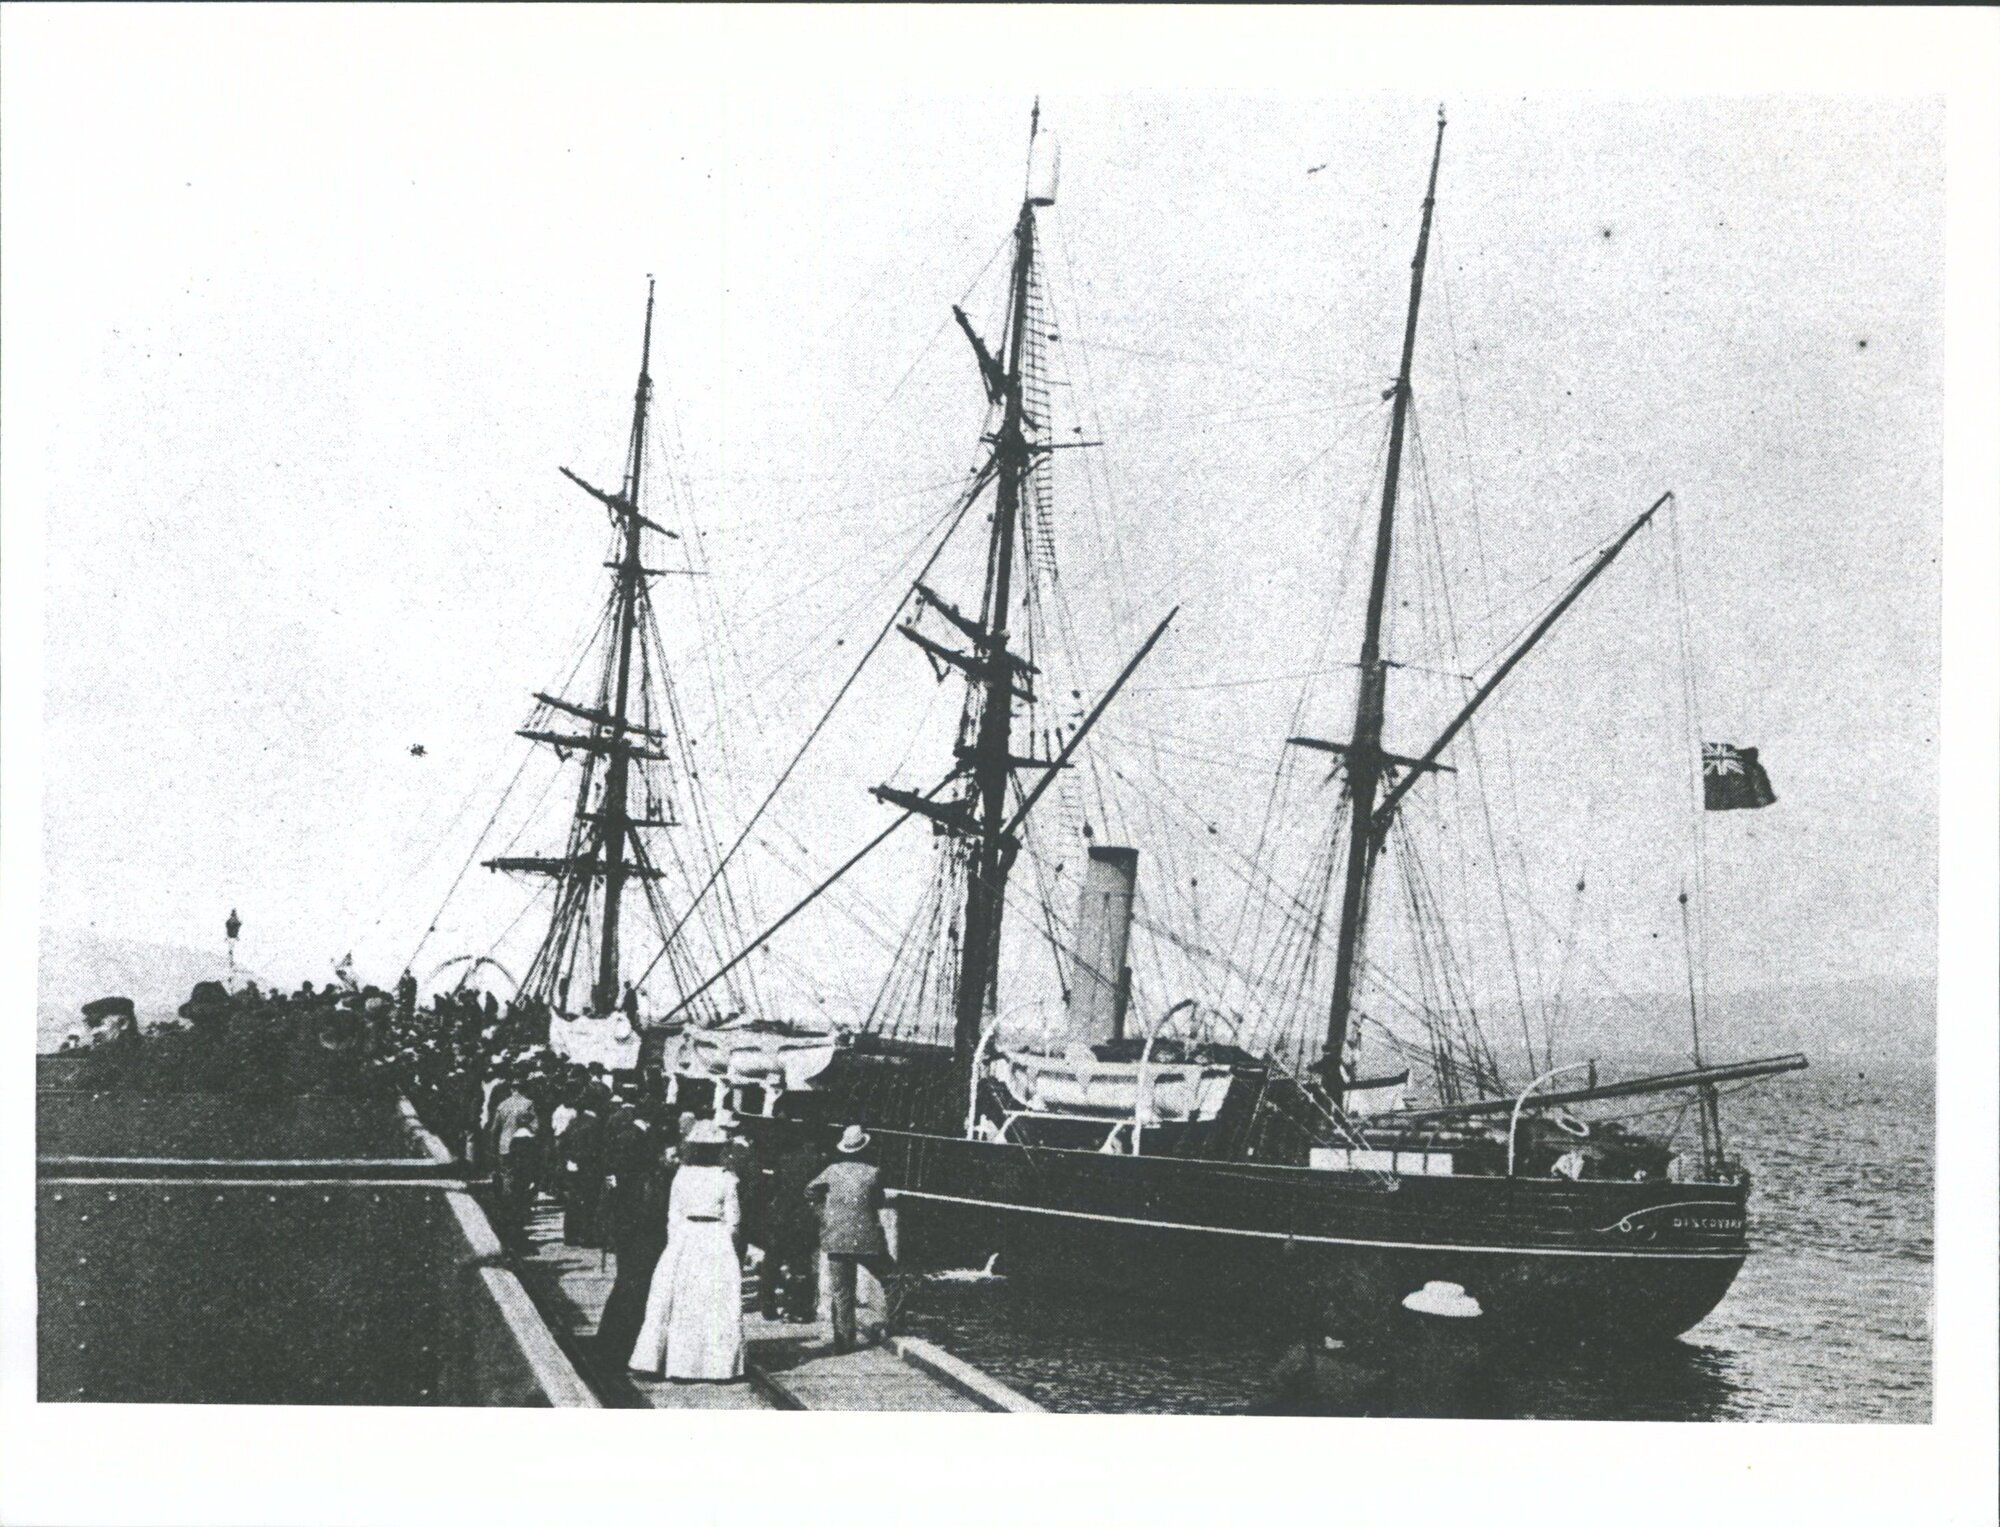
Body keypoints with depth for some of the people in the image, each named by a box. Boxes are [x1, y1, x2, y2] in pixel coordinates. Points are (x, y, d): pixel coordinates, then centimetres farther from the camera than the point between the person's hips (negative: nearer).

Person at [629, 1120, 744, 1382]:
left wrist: (674, 1243, 12)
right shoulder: (726, 1179, -7)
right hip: (716, 1242, -2)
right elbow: (732, 1220, -2)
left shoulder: (681, 1175, -2)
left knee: (680, 1303, 8)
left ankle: (679, 1364, 10)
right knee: (716, 1305, 3)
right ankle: (718, 1366, 4)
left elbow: (673, 1214, 3)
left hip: (684, 1237, 2)